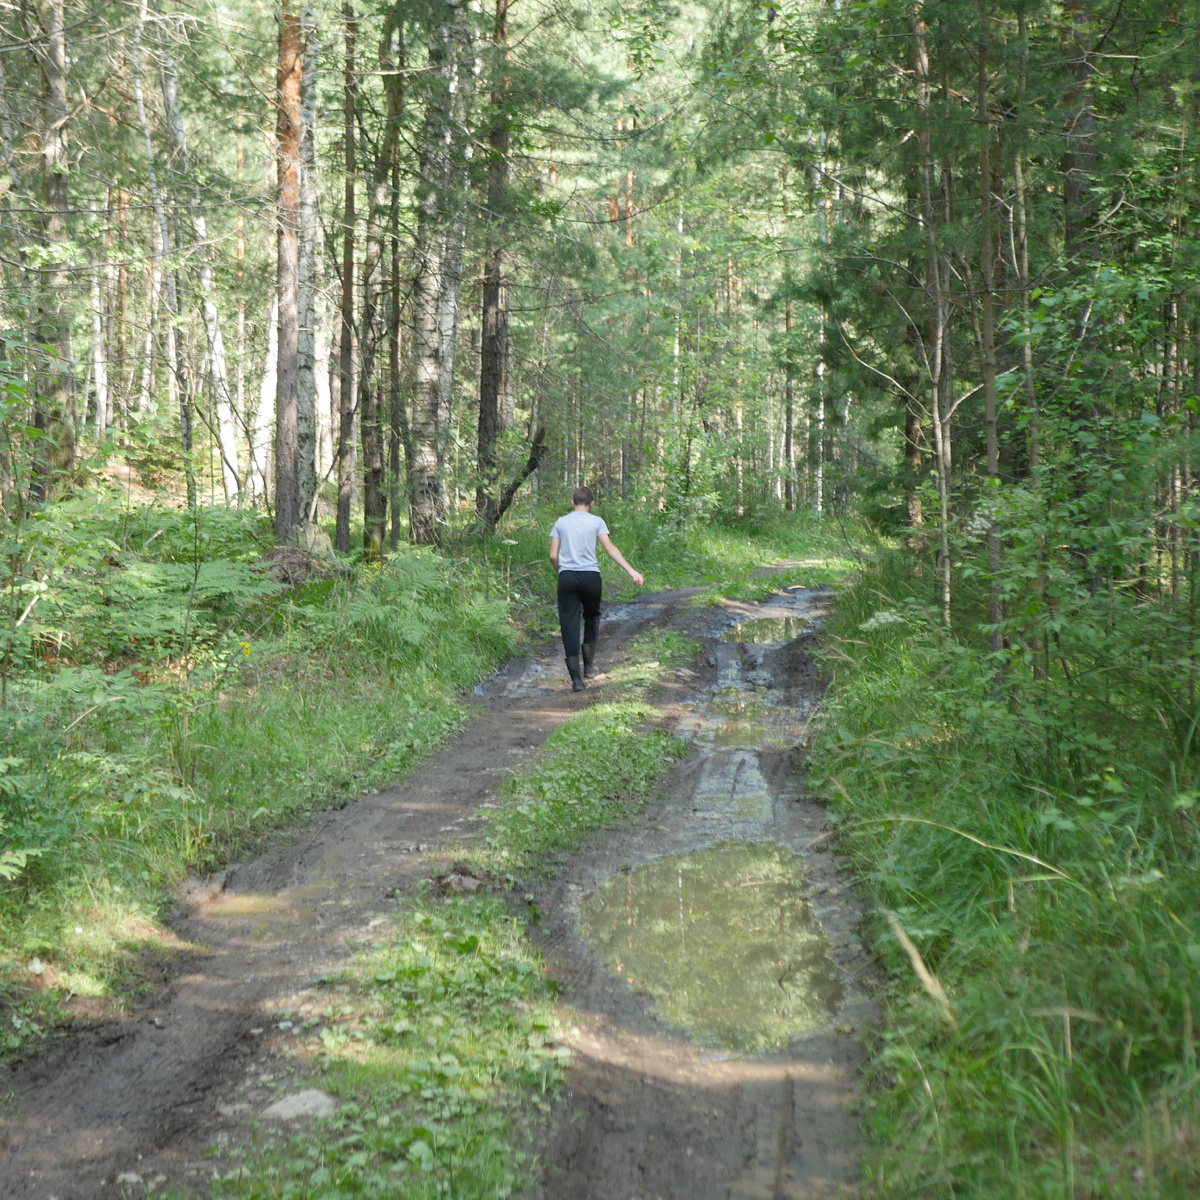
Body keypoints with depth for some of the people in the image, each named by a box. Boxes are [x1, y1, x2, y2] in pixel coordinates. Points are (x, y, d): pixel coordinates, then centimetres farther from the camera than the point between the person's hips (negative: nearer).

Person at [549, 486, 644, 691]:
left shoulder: (561, 522, 11)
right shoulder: (596, 522, 5)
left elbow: (553, 555, 5)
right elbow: (610, 549, -7)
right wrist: (632, 571, -11)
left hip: (567, 576, 1)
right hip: (590, 575, -1)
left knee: (569, 625, 0)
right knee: (592, 617, 22)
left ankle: (576, 678, -7)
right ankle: (588, 665, 20)